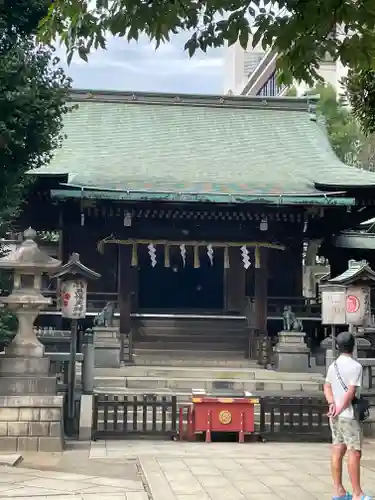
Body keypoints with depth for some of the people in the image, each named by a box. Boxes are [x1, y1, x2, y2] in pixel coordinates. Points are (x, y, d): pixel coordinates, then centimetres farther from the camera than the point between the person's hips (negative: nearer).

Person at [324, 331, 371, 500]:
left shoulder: (333, 365, 10)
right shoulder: (355, 366, -13)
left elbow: (327, 387, 12)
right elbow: (350, 393, -17)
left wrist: (332, 403, -2)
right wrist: (340, 410, -9)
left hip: (336, 415, 8)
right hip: (348, 415, -8)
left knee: (337, 451, 9)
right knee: (354, 452, -4)